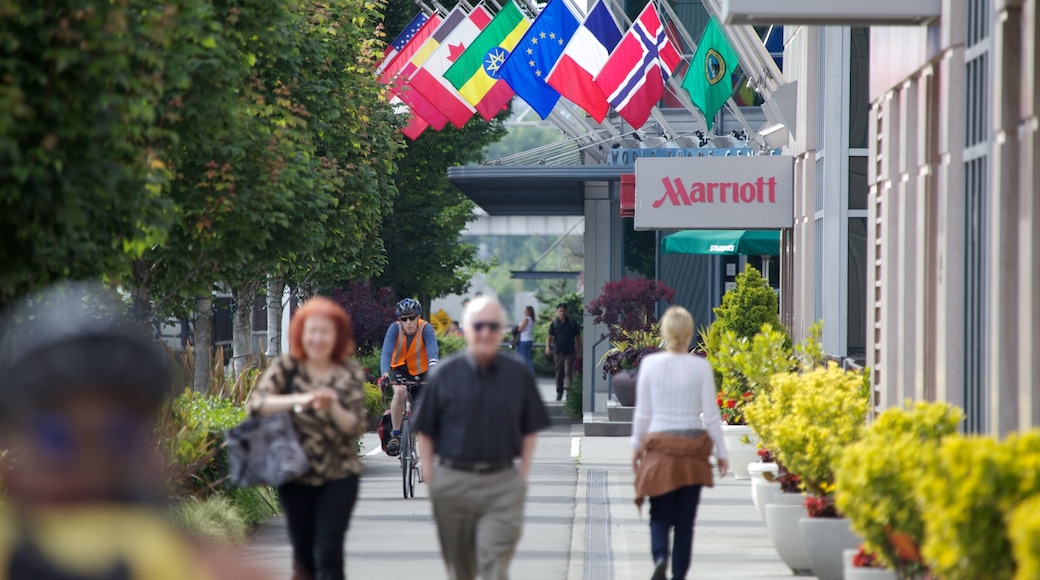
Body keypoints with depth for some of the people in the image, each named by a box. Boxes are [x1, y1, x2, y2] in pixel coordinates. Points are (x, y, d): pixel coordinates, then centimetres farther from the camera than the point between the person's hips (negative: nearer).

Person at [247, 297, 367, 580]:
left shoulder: (350, 374, 0)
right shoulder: (286, 368, 0)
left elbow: (356, 427, -3)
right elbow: (255, 403, -13)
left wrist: (333, 408, -23)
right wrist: (296, 400, -27)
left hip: (339, 477, -1)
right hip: (296, 477, 1)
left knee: (328, 554, -10)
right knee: (303, 554, 9)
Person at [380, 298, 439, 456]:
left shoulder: (426, 329, -24)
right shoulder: (395, 328, -22)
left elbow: (433, 352, -36)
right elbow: (387, 352, -33)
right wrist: (385, 373, -51)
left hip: (420, 372, 1)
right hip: (400, 369, -1)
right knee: (400, 392, -32)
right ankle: (395, 435, -20)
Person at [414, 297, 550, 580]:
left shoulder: (518, 375, 2)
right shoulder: (444, 375, 1)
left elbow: (530, 428, 9)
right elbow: (425, 431, 5)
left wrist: (523, 471, 2)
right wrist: (428, 472, -1)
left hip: (502, 484, -1)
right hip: (453, 480, 1)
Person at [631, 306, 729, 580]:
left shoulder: (649, 363, -4)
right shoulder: (700, 366, -6)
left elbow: (642, 413, 1)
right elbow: (711, 415, -3)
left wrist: (637, 447, 14)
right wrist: (721, 452, 7)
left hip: (660, 446, 0)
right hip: (693, 447, 0)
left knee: (660, 516, 8)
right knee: (685, 521, 9)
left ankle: (660, 558, -19)